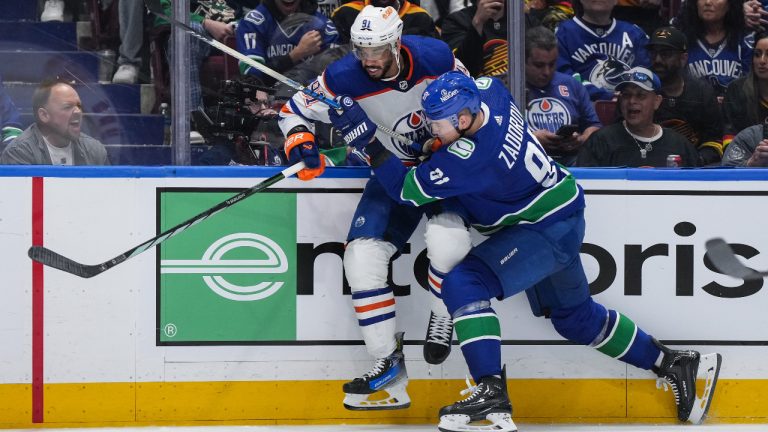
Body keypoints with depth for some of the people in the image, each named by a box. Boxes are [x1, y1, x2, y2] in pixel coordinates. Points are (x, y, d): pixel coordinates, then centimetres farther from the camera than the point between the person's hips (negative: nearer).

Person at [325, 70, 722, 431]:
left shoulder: (467, 159, -32)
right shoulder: (488, 93, -10)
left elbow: (408, 190, -25)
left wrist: (369, 143, -27)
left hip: (550, 229, -10)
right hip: (559, 215, 10)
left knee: (465, 284, -24)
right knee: (575, 317, 23)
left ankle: (491, 396, -27)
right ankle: (676, 365, 35)